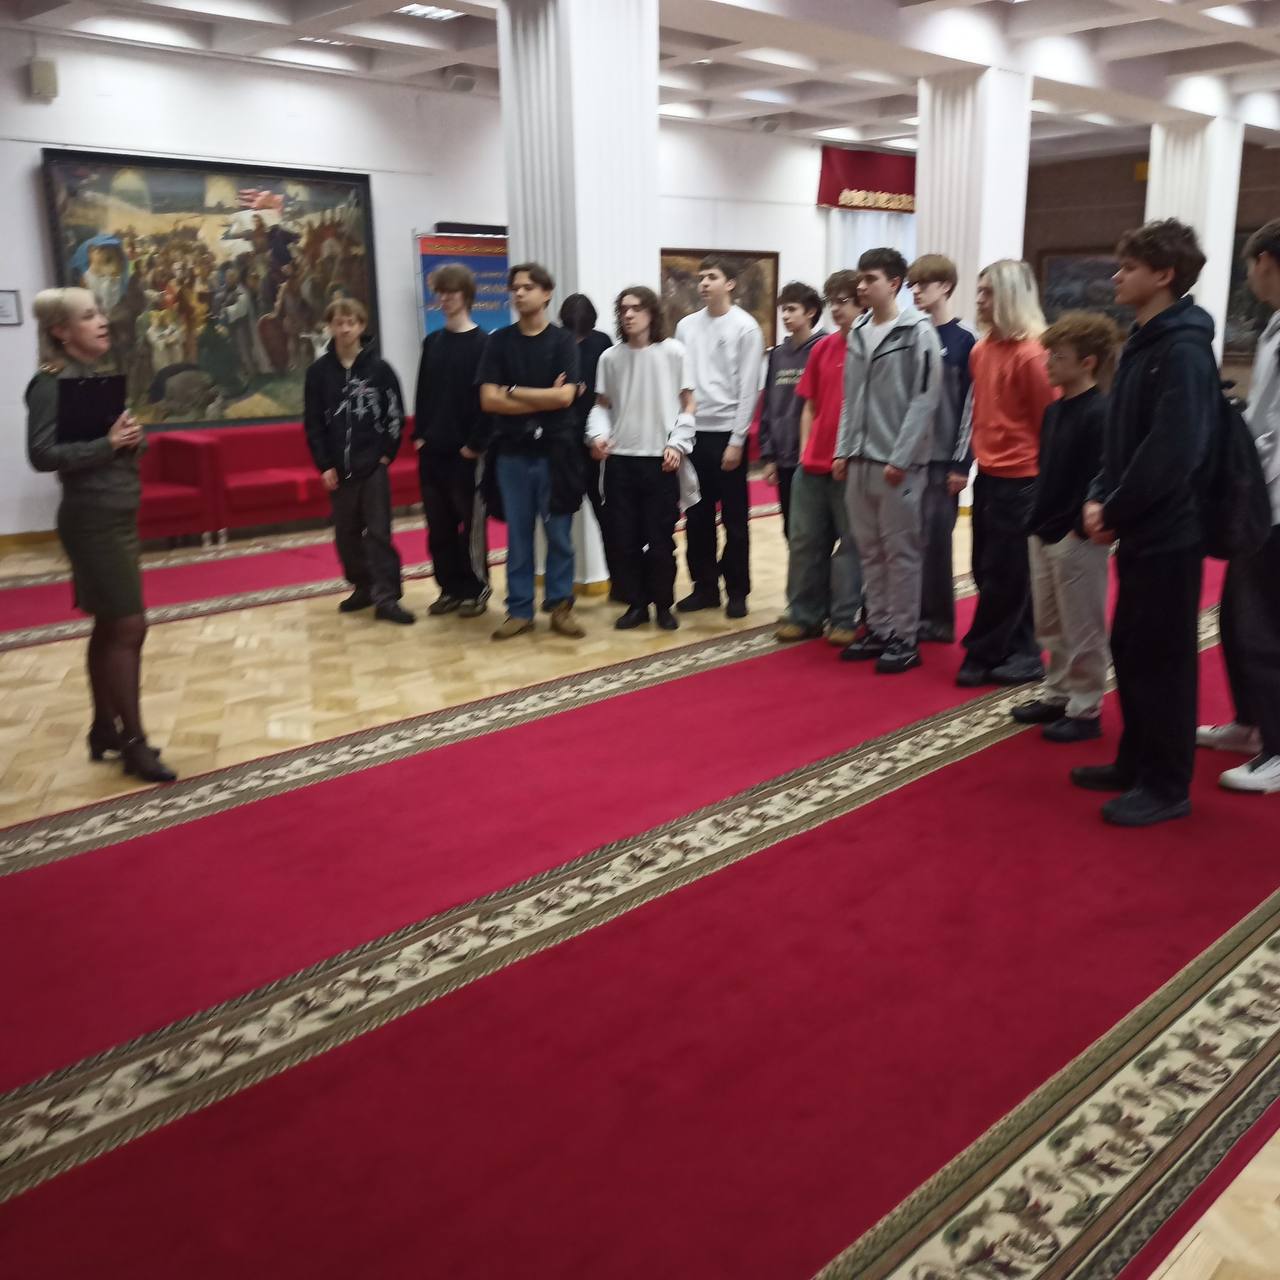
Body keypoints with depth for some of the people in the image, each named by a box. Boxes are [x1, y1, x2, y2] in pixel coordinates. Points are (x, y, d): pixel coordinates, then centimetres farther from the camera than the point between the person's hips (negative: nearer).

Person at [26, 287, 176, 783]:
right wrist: (107, 444, -22)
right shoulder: (53, 383, -13)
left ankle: (104, 729, 26)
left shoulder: (99, 377, 12)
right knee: (128, 627, -7)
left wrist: (131, 439, -3)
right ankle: (133, 742, 3)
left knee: (110, 627, 14)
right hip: (92, 520, -9)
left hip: (118, 516, 9)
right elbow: (42, 454, -20)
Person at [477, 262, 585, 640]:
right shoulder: (499, 341, 5)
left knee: (559, 534, 5)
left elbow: (564, 397, -12)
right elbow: (488, 400, -4)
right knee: (517, 535, 7)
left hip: (555, 450, -1)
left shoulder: (563, 340, 0)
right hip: (513, 452, 2)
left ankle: (560, 605, 16)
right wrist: (543, 399, -9)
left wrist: (513, 392, -7)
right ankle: (519, 609, 15)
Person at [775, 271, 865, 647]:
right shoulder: (822, 349, 10)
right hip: (812, 464, 6)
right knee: (804, 540, 10)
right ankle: (803, 615, 20)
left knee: (851, 542, 5)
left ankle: (845, 619, 14)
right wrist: (805, 450, 9)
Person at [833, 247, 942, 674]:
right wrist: (843, 450, 9)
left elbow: (924, 399, -11)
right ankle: (878, 629, 21)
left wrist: (900, 458, -15)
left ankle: (905, 638, 7)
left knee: (901, 551, -1)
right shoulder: (858, 333, 13)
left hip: (898, 463, -7)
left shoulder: (918, 331, -7)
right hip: (859, 461, 7)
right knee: (869, 550, 11)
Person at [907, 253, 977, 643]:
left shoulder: (964, 340, -6)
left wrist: (962, 464, -12)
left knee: (934, 538, 0)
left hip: (942, 458, -5)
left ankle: (937, 620, 11)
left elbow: (970, 405, -9)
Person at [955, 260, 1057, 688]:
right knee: (989, 570, 12)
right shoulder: (981, 349, 9)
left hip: (1019, 478, -8)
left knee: (1002, 573, 2)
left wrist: (1041, 474, -5)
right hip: (988, 473, 8)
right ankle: (1019, 654, 23)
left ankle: (982, 655, 14)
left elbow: (1049, 421, -10)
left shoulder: (1032, 354, -14)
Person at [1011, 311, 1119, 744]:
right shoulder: (1054, 410, 12)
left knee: (1082, 628, 1)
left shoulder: (1100, 413, -15)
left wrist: (1081, 527, -20)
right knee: (1050, 627, 17)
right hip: (1043, 534, 9)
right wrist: (1037, 520, 12)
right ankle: (1057, 695, 30)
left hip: (1078, 539, -9)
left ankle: (1085, 709, 11)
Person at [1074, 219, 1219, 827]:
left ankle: (1167, 786, 10)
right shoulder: (1143, 342, 13)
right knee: (1129, 649, 15)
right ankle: (1137, 763, 28)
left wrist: (1113, 511, -15)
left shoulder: (1184, 349, -16)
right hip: (1141, 528, 9)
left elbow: (1171, 452, -23)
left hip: (1168, 531, -9)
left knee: (1162, 657, -1)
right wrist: (1100, 499, 2)